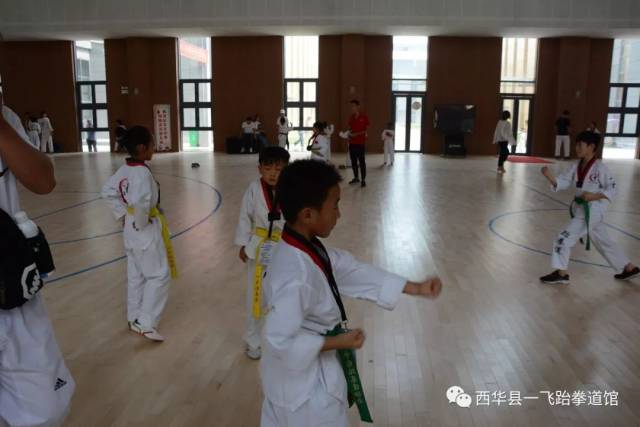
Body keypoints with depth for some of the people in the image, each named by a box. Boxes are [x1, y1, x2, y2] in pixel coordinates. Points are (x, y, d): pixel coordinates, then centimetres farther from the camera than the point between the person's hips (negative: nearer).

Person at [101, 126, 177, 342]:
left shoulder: (124, 170, 3)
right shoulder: (142, 173, -24)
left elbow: (108, 191, 14)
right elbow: (140, 203, -36)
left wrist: (123, 213, 12)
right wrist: (141, 223, -19)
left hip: (131, 230, 9)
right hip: (146, 231, -9)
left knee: (136, 275, 19)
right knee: (159, 275, 0)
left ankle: (134, 318, 31)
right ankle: (146, 323, 1)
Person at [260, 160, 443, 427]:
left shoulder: (309, 249, -5)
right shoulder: (297, 276, -35)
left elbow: (354, 272, -1)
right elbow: (279, 341, -33)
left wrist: (417, 288, -1)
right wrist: (336, 342, -22)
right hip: (305, 383, -8)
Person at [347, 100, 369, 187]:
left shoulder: (364, 117, -5)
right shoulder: (351, 118, 10)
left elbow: (367, 130, -5)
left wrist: (356, 134, -14)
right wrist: (349, 134, -2)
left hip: (360, 143, -5)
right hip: (352, 143, 6)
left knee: (361, 161, -5)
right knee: (353, 161, 10)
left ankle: (363, 180, -1)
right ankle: (356, 178, 22)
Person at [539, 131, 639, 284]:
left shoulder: (600, 168, -15)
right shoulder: (577, 166, 5)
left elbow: (612, 189, -12)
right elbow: (562, 182, -2)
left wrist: (594, 196, -25)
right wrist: (549, 176, -19)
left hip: (593, 211, -8)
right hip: (581, 209, 8)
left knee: (564, 238, -11)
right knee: (604, 242, 20)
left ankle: (561, 273, 1)